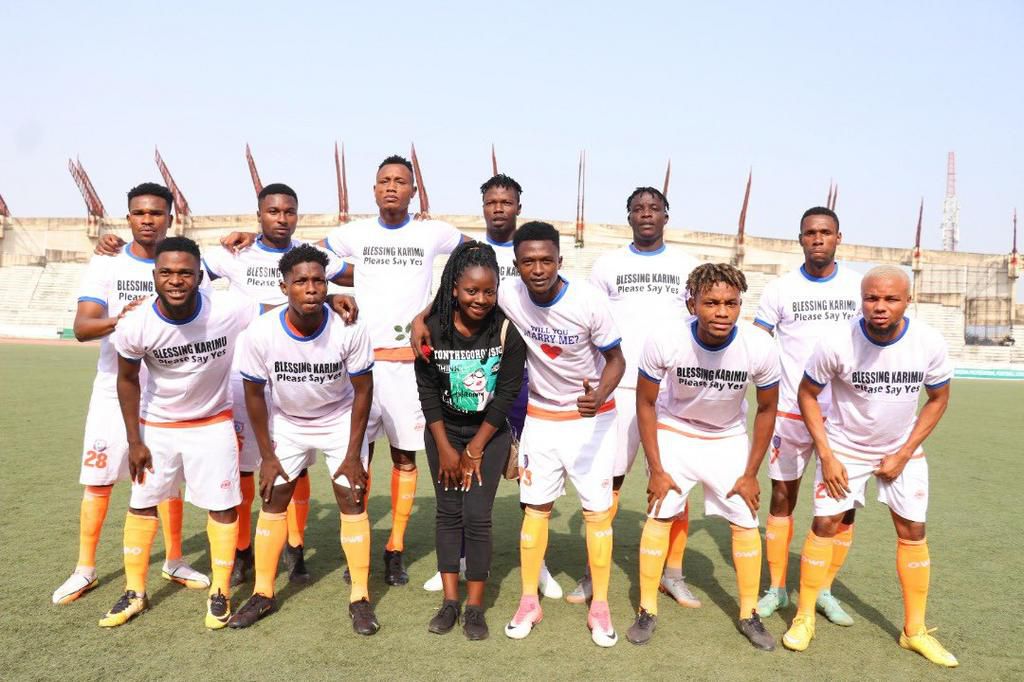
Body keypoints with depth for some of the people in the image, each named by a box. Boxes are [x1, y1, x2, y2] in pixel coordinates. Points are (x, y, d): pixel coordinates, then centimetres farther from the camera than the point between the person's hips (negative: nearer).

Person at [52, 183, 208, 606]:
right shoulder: (106, 265, -2)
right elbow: (82, 327, -15)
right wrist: (119, 320, -34)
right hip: (114, 391, 0)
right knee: (97, 481, 5)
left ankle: (174, 562, 23)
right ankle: (85, 570, 20)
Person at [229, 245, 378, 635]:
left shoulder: (349, 330, -28)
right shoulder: (261, 333, -25)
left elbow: (363, 389, -15)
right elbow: (254, 393, -10)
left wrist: (353, 453, -13)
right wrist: (267, 455, -6)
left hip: (341, 421, -1)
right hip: (287, 422, 2)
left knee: (353, 500, -5)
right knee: (273, 500, 3)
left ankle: (360, 598, 7)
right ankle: (263, 593, 20)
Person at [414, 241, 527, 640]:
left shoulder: (508, 330, -17)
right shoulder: (433, 329, -15)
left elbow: (507, 395, -13)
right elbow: (427, 392, -7)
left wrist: (474, 450, -10)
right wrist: (445, 449, -8)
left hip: (490, 433, -1)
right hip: (443, 431, 2)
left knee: (477, 516, -5)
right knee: (448, 513, 6)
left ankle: (475, 607, 9)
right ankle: (450, 601, 17)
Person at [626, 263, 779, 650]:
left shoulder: (760, 348, -26)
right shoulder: (664, 341, -30)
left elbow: (767, 408, -8)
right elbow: (646, 403, -14)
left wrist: (750, 474, -5)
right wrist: (656, 470, -12)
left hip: (729, 439, 1)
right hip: (674, 432, -1)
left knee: (745, 521, 2)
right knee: (658, 516, -4)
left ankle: (749, 615, 21)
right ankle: (647, 611, 12)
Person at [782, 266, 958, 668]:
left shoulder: (929, 344, -19)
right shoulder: (837, 343, -25)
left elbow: (938, 399, -2)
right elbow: (807, 394, -10)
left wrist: (903, 454, -7)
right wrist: (826, 456, -14)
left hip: (902, 450, 3)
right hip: (845, 448, -2)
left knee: (913, 531, 4)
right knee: (825, 524, -5)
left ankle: (915, 630, 20)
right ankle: (804, 619, 9)